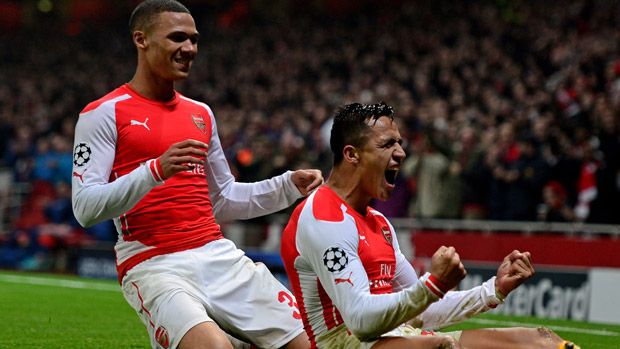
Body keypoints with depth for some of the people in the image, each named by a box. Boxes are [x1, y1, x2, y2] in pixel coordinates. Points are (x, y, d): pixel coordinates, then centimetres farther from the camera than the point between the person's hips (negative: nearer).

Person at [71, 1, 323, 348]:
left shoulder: (201, 113, 18)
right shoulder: (103, 114, -3)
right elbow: (85, 207, -12)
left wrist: (290, 186, 13)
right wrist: (156, 170, -24)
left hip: (219, 255, 7)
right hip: (153, 265, -6)